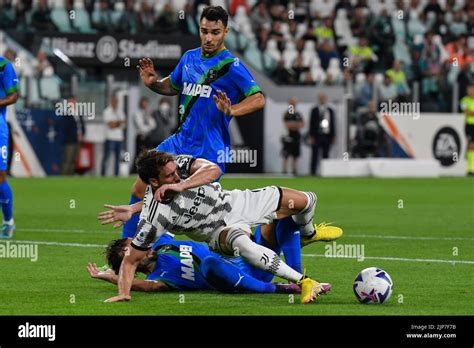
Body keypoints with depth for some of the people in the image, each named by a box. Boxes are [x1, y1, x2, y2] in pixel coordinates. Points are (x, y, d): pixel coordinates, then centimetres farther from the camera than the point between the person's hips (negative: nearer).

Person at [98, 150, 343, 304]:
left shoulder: (178, 164, -19)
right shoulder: (152, 221, -28)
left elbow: (213, 170, -34)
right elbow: (131, 260, -22)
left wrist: (181, 185, -41)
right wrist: (123, 293, -36)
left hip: (235, 203, 5)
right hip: (221, 230, -5)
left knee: (306, 200, 2)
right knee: (241, 243, -42)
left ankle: (307, 233, 42)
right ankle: (303, 282, -31)